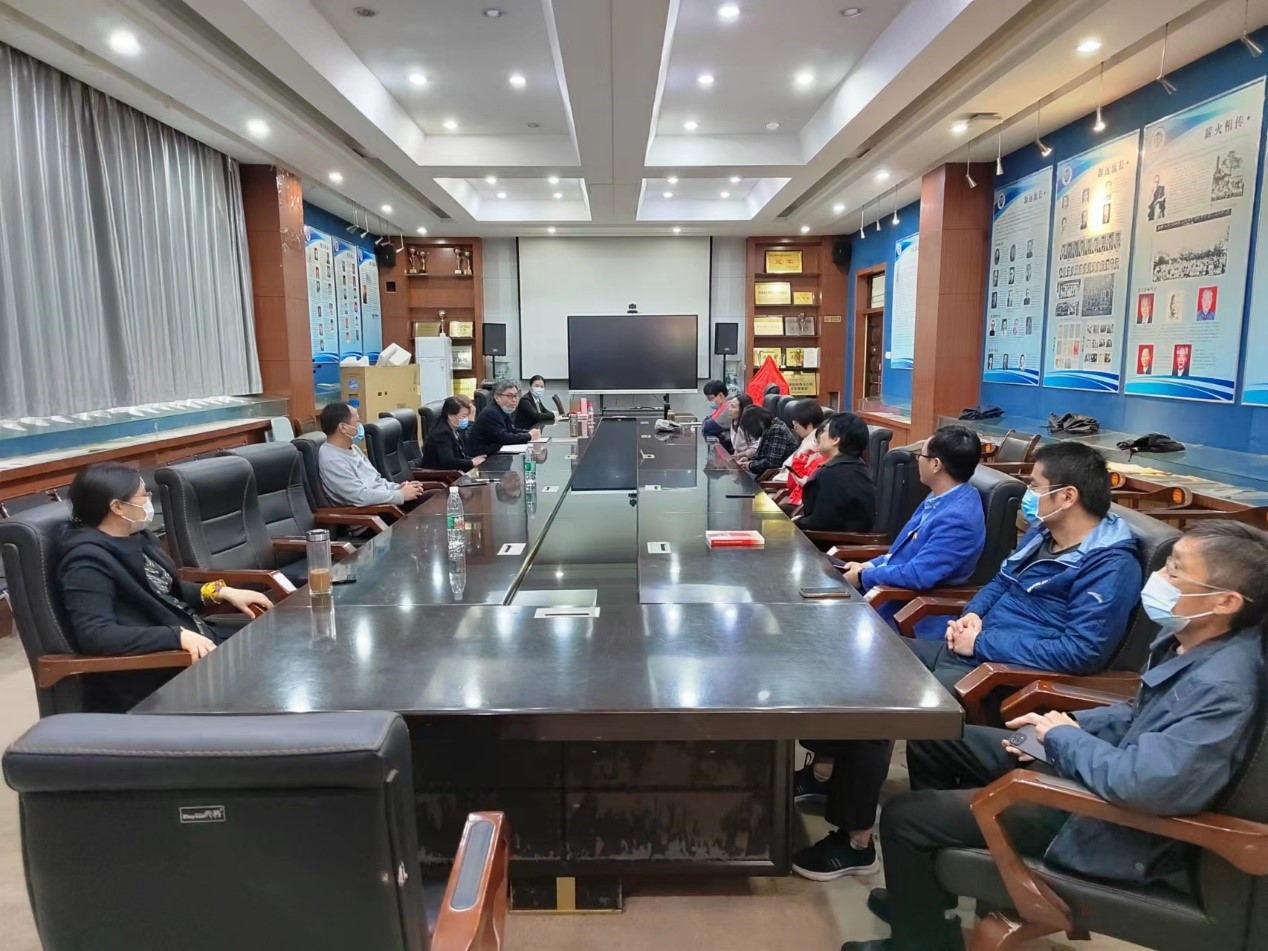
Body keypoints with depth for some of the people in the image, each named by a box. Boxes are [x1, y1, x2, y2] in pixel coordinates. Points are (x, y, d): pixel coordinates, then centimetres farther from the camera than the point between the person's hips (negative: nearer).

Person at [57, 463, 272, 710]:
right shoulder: (87, 559, -18)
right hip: (152, 672, -9)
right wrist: (178, 636, -33)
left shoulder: (136, 536, 7)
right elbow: (94, 635, -28)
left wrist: (222, 592, 4)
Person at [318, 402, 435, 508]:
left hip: (385, 500, 10)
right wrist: (401, 495, -19)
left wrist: (398, 487, 1)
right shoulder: (332, 460, -20)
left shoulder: (351, 448, 12)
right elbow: (361, 496, -27)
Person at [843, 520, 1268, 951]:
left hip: (1114, 824, -10)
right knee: (933, 738, 14)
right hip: (1090, 769, 10)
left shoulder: (1222, 687, -32)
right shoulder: (1186, 635, -2)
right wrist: (1066, 724, 0)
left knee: (902, 815, -12)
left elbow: (1141, 782, -41)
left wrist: (1064, 737, -21)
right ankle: (923, 894, 30)